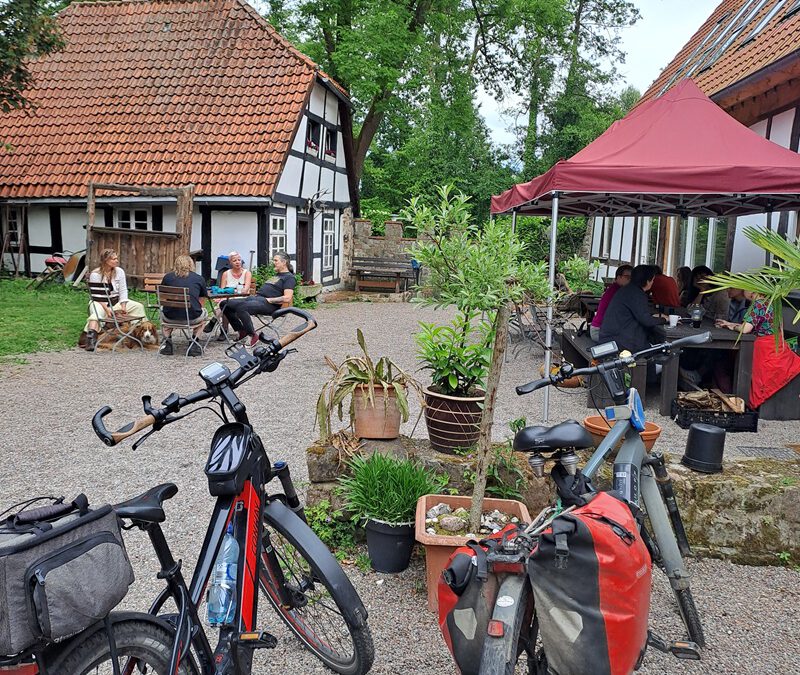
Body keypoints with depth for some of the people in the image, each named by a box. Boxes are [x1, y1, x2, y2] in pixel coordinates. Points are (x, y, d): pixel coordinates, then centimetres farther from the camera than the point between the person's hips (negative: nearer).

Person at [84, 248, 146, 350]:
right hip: (100, 302, -5)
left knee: (139, 306, -13)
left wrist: (123, 306, -14)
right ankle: (91, 337, -54)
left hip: (117, 301, 5)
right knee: (97, 312, -38)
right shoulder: (95, 274, -9)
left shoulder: (119, 271, 4)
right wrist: (106, 308, -28)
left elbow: (123, 290, 1)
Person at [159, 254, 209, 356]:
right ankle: (194, 343, 20)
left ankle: (166, 342, 25)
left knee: (162, 310, 38)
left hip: (170, 317, 1)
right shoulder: (199, 278, 8)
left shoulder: (167, 277, 10)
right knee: (203, 313, 35)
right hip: (192, 318, -1)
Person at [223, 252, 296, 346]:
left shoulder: (289, 277, -2)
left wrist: (269, 300, -14)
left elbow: (287, 298, -15)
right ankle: (242, 331, 2)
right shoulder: (276, 275, 29)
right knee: (226, 304, -2)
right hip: (256, 297, 10)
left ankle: (253, 336, -20)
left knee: (241, 308, -35)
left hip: (267, 303, -10)